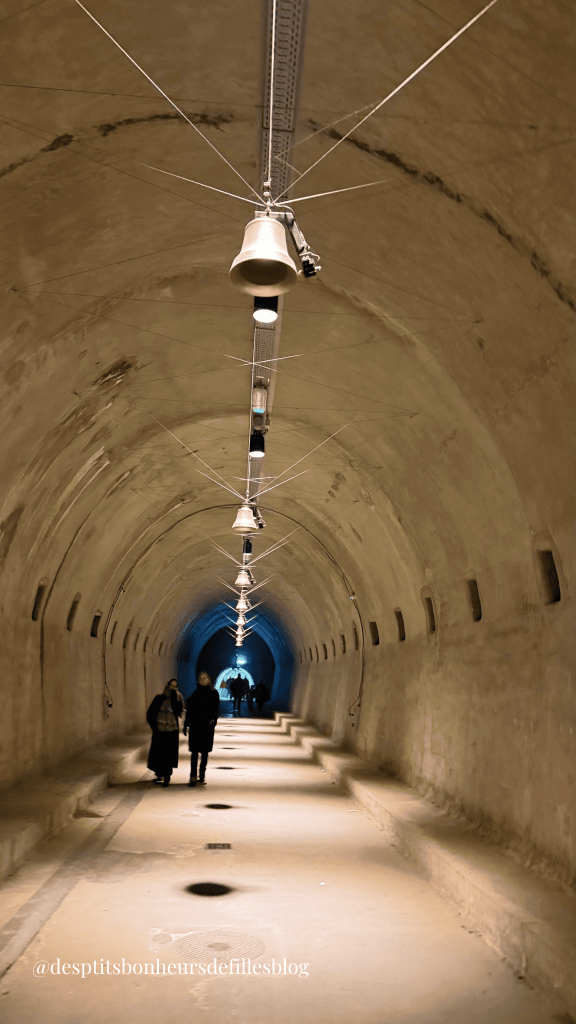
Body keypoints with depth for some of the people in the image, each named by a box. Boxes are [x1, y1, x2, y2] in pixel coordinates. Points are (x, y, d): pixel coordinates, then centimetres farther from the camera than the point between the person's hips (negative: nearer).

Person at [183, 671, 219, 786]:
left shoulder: (214, 693, 3)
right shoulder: (195, 694, 6)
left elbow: (216, 709, 0)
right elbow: (189, 710, 7)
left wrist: (213, 720, -17)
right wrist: (186, 725, 4)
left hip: (207, 726, 0)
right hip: (195, 726, 0)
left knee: (205, 752, 5)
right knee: (194, 751, -1)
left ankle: (202, 776, 13)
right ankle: (193, 776, 2)